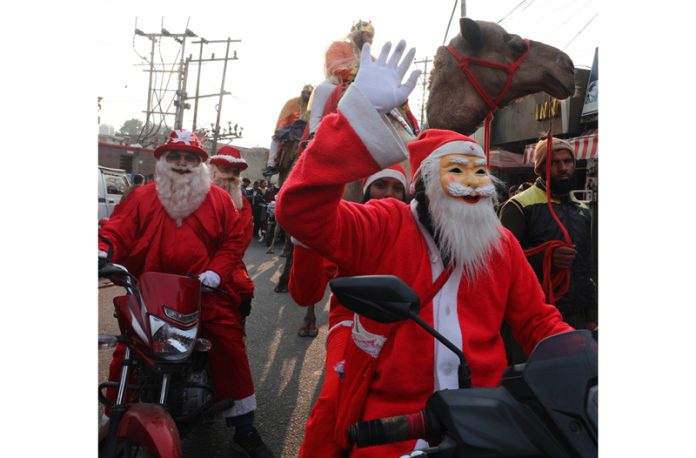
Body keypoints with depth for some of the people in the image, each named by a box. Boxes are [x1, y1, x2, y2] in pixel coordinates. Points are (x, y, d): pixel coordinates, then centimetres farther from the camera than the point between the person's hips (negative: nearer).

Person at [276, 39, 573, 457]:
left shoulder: (503, 244, 4)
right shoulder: (386, 227, -10)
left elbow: (538, 321, 11)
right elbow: (301, 211, -26)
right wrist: (363, 114, -34)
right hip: (390, 419, -3)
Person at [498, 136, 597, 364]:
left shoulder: (583, 210, 16)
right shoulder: (519, 206, -5)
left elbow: (587, 268, 21)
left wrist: (591, 316, 18)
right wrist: (546, 257, -27)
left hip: (575, 319, 6)